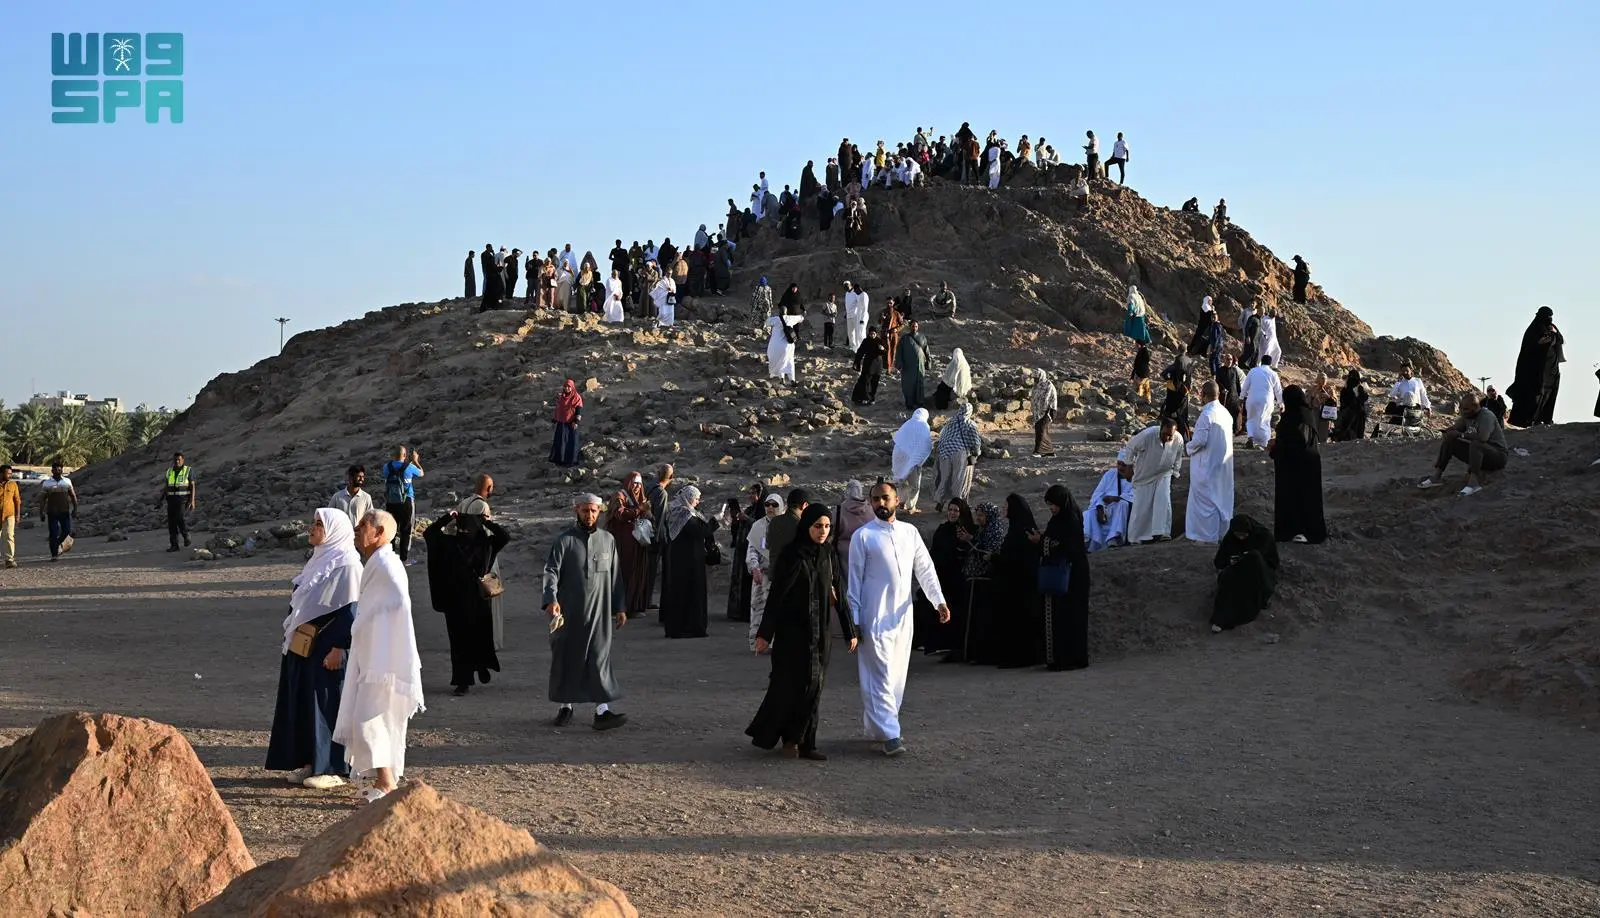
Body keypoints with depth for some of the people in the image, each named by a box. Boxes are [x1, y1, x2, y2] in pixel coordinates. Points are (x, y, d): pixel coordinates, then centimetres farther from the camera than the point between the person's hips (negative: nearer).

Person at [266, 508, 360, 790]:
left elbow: (351, 610, -19)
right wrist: (292, 635, 18)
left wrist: (338, 649, -21)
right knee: (302, 703, 12)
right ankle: (309, 761, 22)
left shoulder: (347, 565, -15)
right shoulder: (319, 558, 12)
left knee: (327, 706, -2)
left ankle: (332, 769, 7)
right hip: (303, 645, 9)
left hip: (327, 648, -9)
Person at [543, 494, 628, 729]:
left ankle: (602, 710, -6)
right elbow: (551, 571, -9)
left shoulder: (608, 540, 8)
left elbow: (615, 576, 14)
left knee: (599, 659, -4)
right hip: (569, 612, -1)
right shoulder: (565, 540, -1)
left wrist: (620, 607, 13)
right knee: (566, 658, 7)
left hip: (599, 612, 1)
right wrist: (551, 599, -25)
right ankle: (565, 706, 21)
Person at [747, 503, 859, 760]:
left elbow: (838, 594, 10)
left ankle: (803, 742, 11)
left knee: (813, 686, 5)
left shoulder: (827, 556, 6)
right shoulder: (792, 555, -11)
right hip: (792, 630, -6)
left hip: (818, 632, 6)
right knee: (790, 683, -3)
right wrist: (765, 633, -14)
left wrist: (851, 630, 10)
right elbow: (775, 595, -12)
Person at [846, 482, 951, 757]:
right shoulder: (863, 536, -3)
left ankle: (876, 726, 21)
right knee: (880, 675, -8)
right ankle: (890, 734, -9)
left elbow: (925, 569, 11)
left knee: (897, 675, 10)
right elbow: (854, 579, -2)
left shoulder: (910, 532, 9)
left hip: (903, 616, 5)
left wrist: (939, 601, -1)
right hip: (875, 618, -5)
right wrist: (854, 620, -6)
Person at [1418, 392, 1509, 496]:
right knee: (1449, 441, -2)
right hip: (1478, 453, 8)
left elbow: (1482, 438, -37)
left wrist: (1461, 434, -24)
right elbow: (1450, 431, 9)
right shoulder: (1467, 416, 3)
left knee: (1475, 444, -37)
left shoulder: (1486, 416, -21)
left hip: (1498, 455, -8)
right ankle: (1437, 476, -6)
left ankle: (1474, 482, -43)